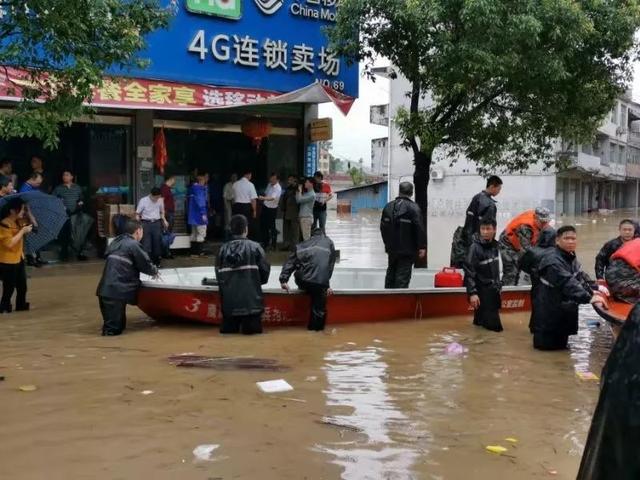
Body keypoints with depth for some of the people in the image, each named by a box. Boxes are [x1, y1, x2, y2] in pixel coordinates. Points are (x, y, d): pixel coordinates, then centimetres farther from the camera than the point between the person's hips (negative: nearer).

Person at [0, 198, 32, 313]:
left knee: (22, 285, 15)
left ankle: (21, 305, 29)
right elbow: (10, 243, -29)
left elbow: (33, 226, 10)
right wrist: (22, 231, -25)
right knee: (9, 287, 0)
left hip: (19, 258, 8)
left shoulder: (19, 221, 5)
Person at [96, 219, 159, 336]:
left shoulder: (117, 242, 18)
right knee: (115, 329, -4)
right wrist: (154, 271, 19)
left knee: (119, 325, 15)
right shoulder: (133, 245, -6)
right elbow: (145, 264, -2)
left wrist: (150, 270, 22)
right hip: (116, 292, -8)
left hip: (105, 290, 8)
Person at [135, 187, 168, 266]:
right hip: (146, 223, -3)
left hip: (157, 223, 3)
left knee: (157, 242, 5)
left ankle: (156, 262, 16)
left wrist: (164, 220, 1)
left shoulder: (160, 200, 1)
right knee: (146, 244, -5)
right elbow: (137, 214, -3)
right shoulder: (143, 201, -9)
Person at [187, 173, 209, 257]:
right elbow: (200, 201, -19)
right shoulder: (200, 188, -15)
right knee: (201, 233, -3)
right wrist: (203, 213, -18)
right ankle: (199, 251, -4)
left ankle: (193, 251, 17)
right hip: (199, 215, -9)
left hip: (193, 215, 9)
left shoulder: (192, 187, 11)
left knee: (194, 233, 14)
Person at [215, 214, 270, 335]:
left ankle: (229, 326, -6)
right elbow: (265, 270, -2)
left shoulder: (223, 249, 2)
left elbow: (218, 275, 6)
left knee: (228, 329, 15)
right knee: (252, 329, 5)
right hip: (251, 299, -2)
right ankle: (249, 324, -16)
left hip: (229, 299, 3)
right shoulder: (255, 247, -4)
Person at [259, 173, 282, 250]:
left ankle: (274, 244, 16)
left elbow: (272, 198, -38)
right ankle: (265, 242, 29)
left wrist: (263, 198, -53)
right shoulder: (269, 184, 2)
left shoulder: (278, 188, -23)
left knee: (272, 226, -1)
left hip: (272, 209, -7)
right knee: (263, 225, 14)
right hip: (265, 207, 8)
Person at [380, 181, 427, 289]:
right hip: (407, 250, -6)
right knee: (403, 276, -3)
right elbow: (420, 228, -17)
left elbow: (383, 227, 14)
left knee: (391, 273, 19)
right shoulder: (413, 207, -14)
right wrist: (422, 247, -11)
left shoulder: (388, 206, 7)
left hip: (392, 248, 6)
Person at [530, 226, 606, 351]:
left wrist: (592, 289, 4)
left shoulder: (571, 257, 7)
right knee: (548, 344, -4)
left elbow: (580, 276, 18)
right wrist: (589, 298, -41)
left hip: (564, 309, 9)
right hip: (549, 311, -9)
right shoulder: (553, 261, -25)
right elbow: (568, 283, -35)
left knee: (561, 343, 15)